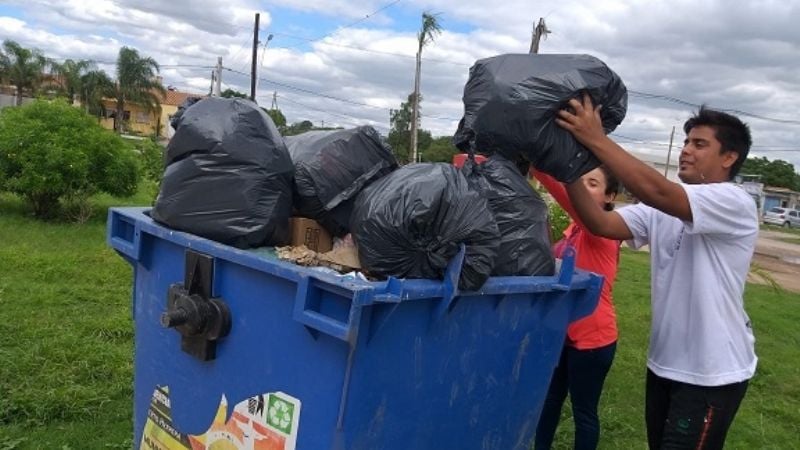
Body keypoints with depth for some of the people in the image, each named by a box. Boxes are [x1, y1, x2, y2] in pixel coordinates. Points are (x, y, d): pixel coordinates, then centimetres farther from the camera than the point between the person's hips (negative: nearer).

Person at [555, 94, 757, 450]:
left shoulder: (735, 203, -17)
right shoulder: (664, 207, 4)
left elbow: (656, 191, -34)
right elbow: (603, 224, -10)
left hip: (712, 372, -7)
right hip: (664, 362, 7)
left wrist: (596, 140, -35)